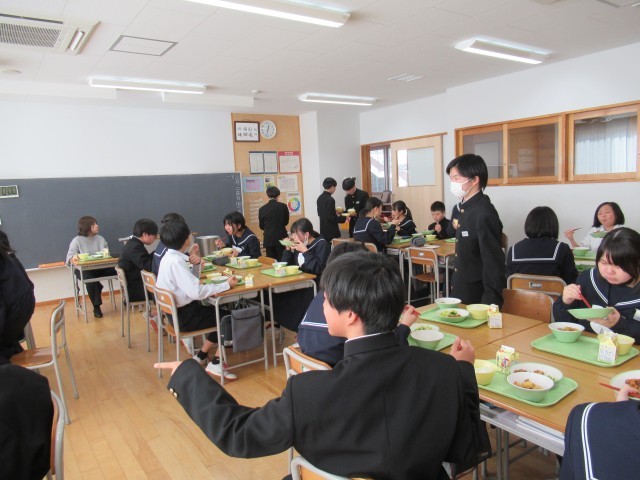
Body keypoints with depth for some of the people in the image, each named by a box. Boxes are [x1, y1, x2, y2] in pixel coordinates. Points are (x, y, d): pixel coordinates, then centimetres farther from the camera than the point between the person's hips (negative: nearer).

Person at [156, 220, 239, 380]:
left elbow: (189, 282, 14)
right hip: (184, 316, -10)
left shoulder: (170, 257, 6)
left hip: (179, 310, 10)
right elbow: (197, 292, -31)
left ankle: (201, 355, 22)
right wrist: (226, 285, -23)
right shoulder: (176, 262, -24)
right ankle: (216, 364, 2)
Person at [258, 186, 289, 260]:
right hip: (281, 238, -1)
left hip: (268, 239, 1)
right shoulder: (283, 206, -6)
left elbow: (261, 226, 5)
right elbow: (286, 222, 6)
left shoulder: (262, 209, -3)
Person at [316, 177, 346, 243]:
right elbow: (331, 217, -21)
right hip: (331, 231, -9)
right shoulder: (330, 200, -19)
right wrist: (343, 218, -11)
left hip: (323, 230, 9)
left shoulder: (320, 198, 6)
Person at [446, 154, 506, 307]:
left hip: (478, 297, -8)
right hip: (461, 293, 8)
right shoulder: (466, 208, 6)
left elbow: (494, 264, -22)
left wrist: (490, 305, -21)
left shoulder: (484, 214, -21)